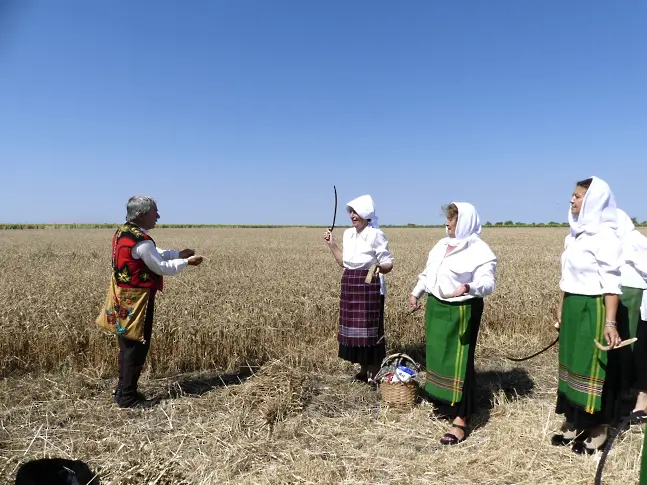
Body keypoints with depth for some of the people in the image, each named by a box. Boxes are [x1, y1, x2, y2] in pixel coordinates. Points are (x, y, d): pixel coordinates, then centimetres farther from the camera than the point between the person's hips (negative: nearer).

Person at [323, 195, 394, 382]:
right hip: (350, 285, 7)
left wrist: (379, 268, -33)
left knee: (369, 329, -1)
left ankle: (373, 375, 12)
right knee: (354, 328, 12)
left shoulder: (376, 235, -12)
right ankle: (363, 370, 26)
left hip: (370, 286, -7)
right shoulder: (348, 234, 9)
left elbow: (388, 264, -12)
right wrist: (331, 244, 8)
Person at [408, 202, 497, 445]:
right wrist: (416, 293, 13)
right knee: (437, 357, 16)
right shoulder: (442, 244, 10)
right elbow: (428, 272, 18)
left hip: (460, 312, -8)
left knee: (458, 362, -5)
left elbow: (488, 283, -23)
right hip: (435, 308, 8)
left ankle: (461, 420, 2)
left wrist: (468, 287, -41)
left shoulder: (480, 250, -14)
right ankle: (444, 404, 32)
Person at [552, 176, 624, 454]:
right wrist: (561, 307, 19)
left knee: (593, 367, 3)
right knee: (573, 365, 15)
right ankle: (575, 423, 29)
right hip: (573, 309, 8)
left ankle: (598, 430, 19)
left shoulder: (604, 236, -15)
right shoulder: (576, 234, 9)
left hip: (593, 310, -8)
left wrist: (610, 322, -22)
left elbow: (611, 283, -18)